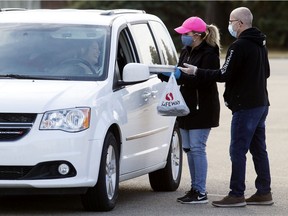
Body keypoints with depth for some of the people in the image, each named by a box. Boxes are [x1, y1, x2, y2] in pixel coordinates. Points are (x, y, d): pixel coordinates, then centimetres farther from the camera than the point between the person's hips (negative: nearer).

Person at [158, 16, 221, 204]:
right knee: (189, 149, 10)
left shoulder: (209, 54, -13)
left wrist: (181, 76, -27)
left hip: (202, 109, -9)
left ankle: (201, 192, -6)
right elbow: (181, 76, 16)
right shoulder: (186, 52, 15)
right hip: (187, 107, 9)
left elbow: (205, 81, -22)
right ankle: (195, 188, 18)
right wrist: (164, 74, -2)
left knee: (197, 148, -9)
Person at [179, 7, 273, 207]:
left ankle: (237, 195, -5)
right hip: (261, 103, 10)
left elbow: (225, 74, -19)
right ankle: (264, 192, 15)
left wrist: (196, 72, -12)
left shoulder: (239, 46, -16)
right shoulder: (260, 44, 14)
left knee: (238, 151, -6)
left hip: (245, 106, -10)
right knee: (259, 150, 13)